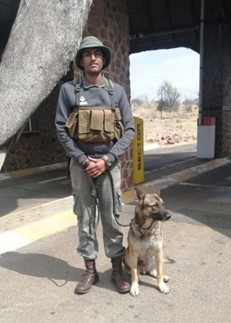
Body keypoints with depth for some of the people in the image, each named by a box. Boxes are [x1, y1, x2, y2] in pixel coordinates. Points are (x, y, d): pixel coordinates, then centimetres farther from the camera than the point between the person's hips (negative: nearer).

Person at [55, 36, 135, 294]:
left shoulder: (116, 91, 3)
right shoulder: (68, 89, 1)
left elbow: (129, 130, 0)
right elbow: (61, 129, -2)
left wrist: (106, 160, -10)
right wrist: (83, 160, -11)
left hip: (109, 163, 0)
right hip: (80, 163, 0)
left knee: (111, 217, 6)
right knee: (85, 217, 8)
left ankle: (117, 269, 20)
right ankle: (90, 270, 22)